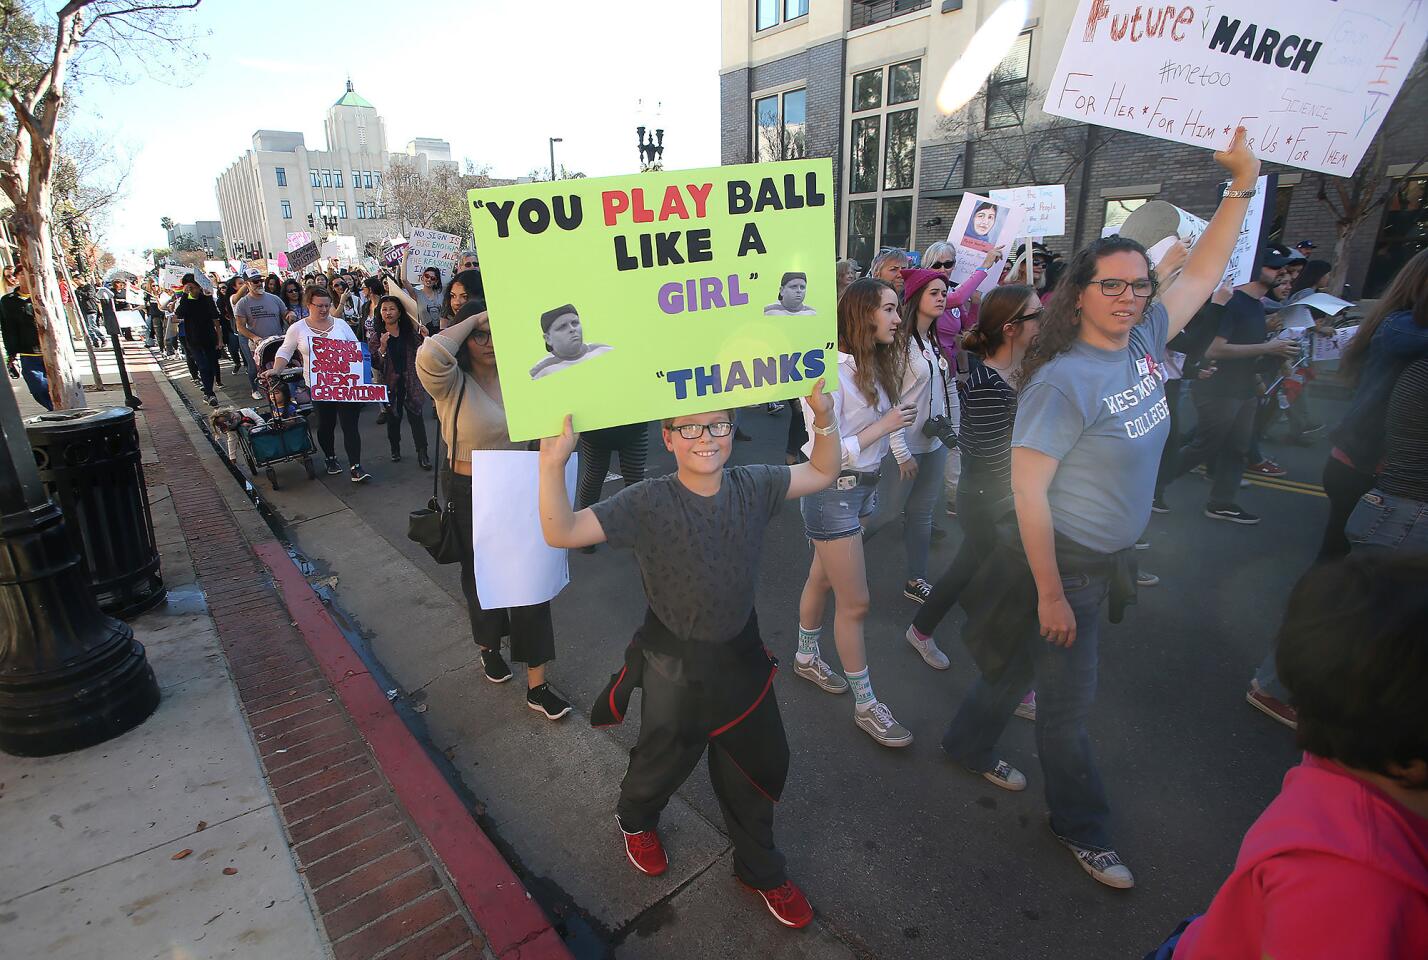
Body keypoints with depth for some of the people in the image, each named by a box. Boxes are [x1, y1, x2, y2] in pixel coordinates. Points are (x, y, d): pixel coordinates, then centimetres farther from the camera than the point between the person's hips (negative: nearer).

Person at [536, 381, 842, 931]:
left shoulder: (754, 488, -11)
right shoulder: (647, 504, -23)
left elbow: (822, 474, 0)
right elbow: (562, 532, -30)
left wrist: (824, 420, -17)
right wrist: (553, 461, -44)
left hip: (742, 657, 4)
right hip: (674, 668, -3)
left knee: (757, 767, 21)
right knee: (665, 761, 23)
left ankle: (759, 868, 50)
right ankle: (636, 818, 61)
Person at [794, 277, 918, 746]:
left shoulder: (876, 365, 3)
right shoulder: (832, 370, -22)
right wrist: (883, 426, -21)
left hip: (864, 485, 8)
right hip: (833, 491, -8)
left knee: (822, 580, 23)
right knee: (855, 603, 1)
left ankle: (806, 658, 44)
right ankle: (866, 706, 18)